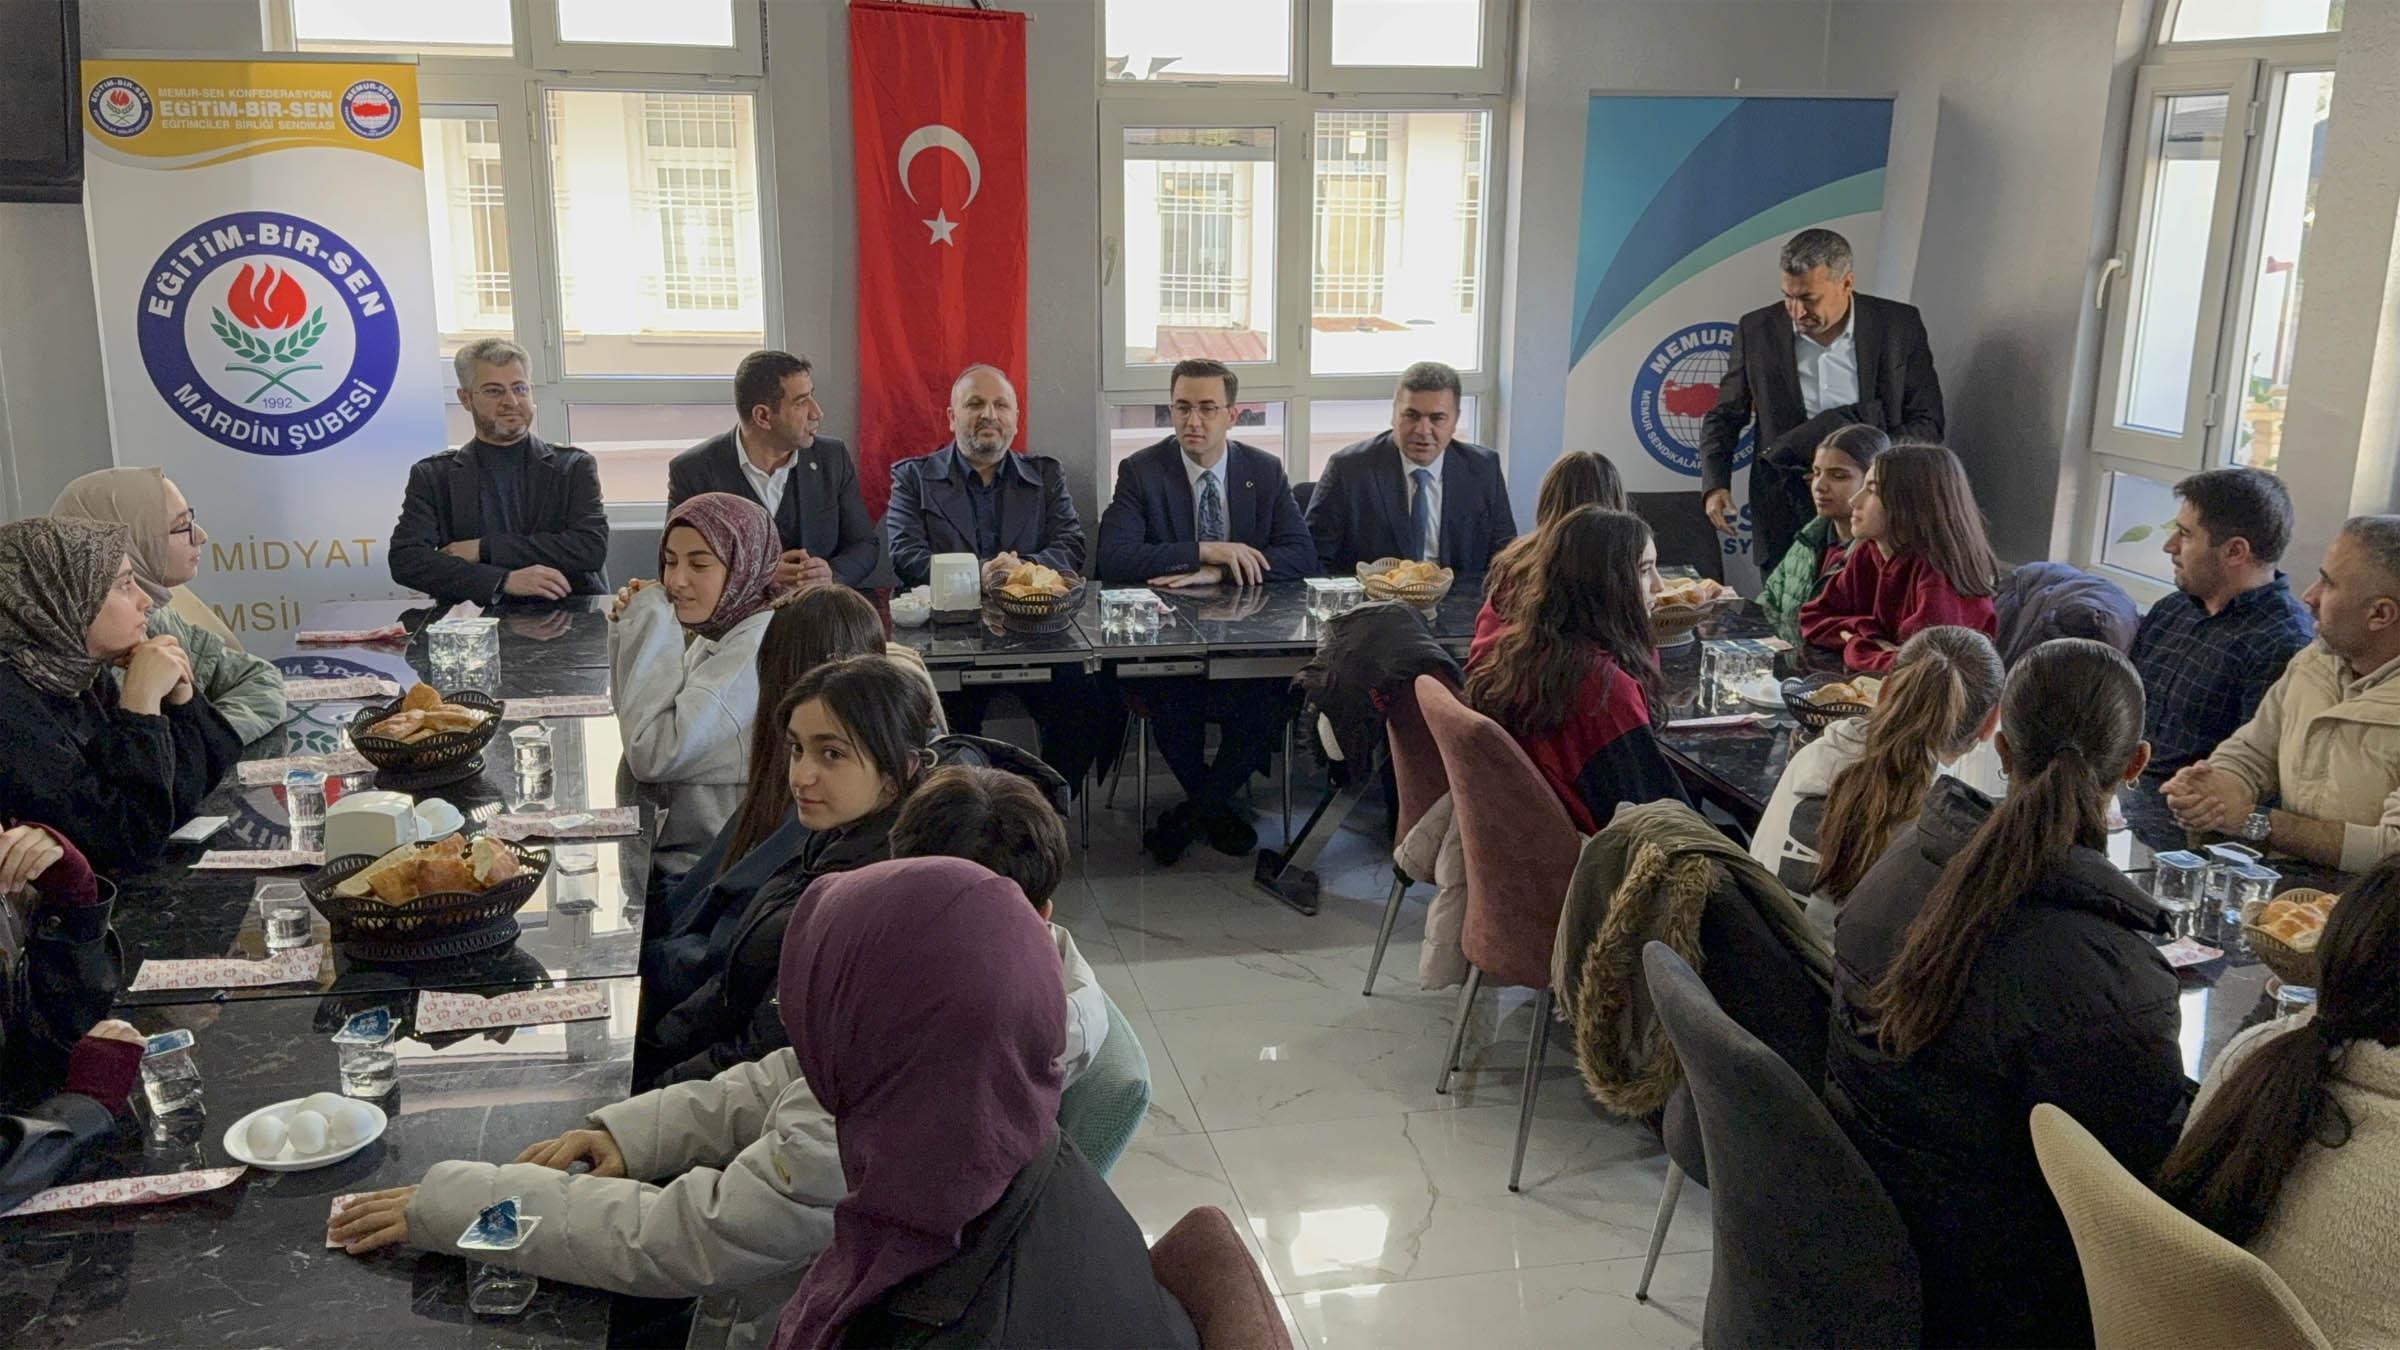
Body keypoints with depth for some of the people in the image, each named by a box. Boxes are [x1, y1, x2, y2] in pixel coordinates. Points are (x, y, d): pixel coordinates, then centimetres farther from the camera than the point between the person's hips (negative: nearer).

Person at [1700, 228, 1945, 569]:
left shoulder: (1900, 326, 0)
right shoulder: (1757, 331, 2)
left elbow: (1927, 423, 3)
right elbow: (1724, 417, 11)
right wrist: (1715, 485, -6)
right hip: (1786, 521, 1)